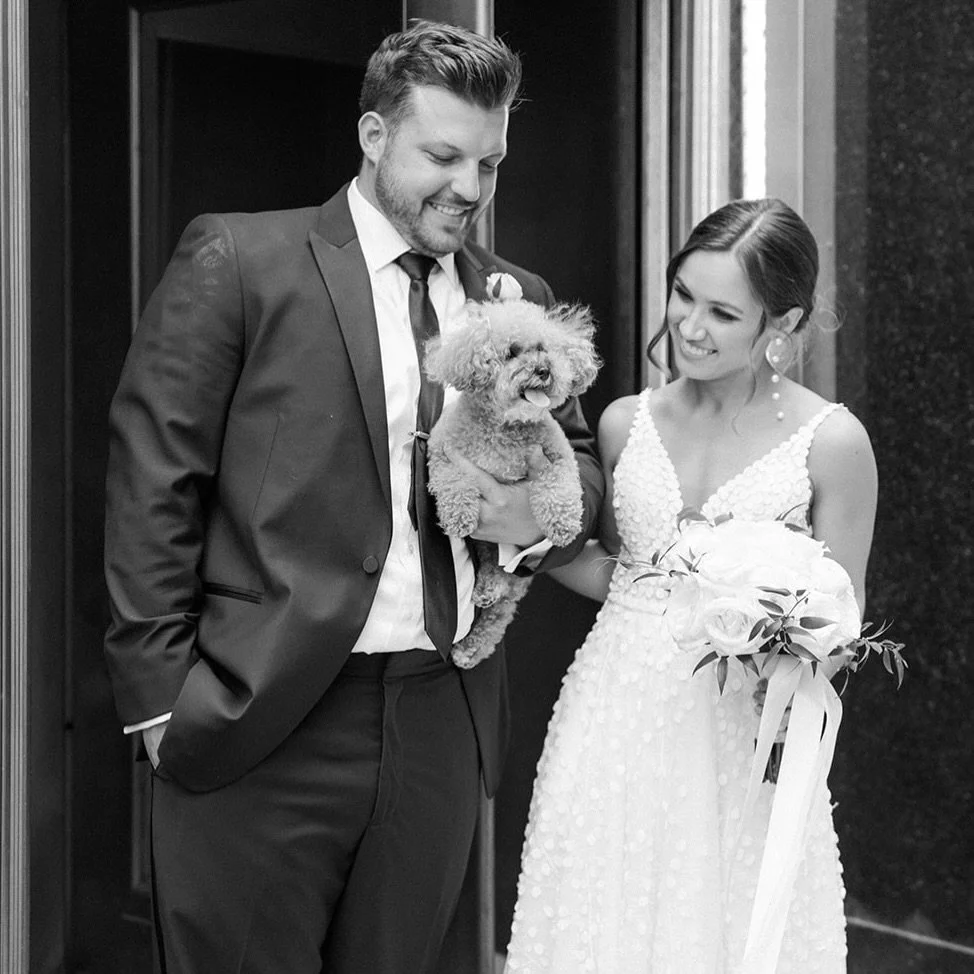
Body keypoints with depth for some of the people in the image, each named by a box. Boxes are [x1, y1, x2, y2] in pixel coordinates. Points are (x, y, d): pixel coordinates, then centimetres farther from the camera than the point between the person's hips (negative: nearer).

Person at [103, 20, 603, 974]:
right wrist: (161, 696, -9)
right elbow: (153, 484, -4)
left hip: (443, 730, 5)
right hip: (260, 726, -4)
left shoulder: (518, 300, 13)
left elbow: (582, 465, 20)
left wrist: (542, 512, -5)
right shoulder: (234, 262, -2)